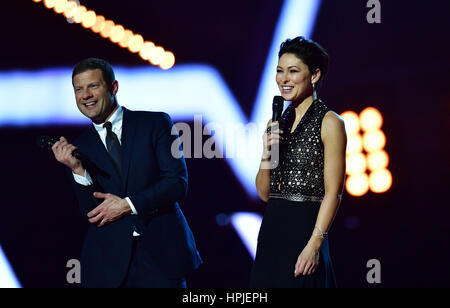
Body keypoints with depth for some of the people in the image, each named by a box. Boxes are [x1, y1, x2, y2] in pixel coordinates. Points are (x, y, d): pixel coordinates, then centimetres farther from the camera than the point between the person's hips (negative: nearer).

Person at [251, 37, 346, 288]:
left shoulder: (329, 123, -6)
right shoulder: (277, 123, 13)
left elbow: (333, 192, -11)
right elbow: (264, 193, 13)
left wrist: (314, 244, -19)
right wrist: (266, 155, -4)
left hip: (305, 229, -6)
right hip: (272, 231, 6)